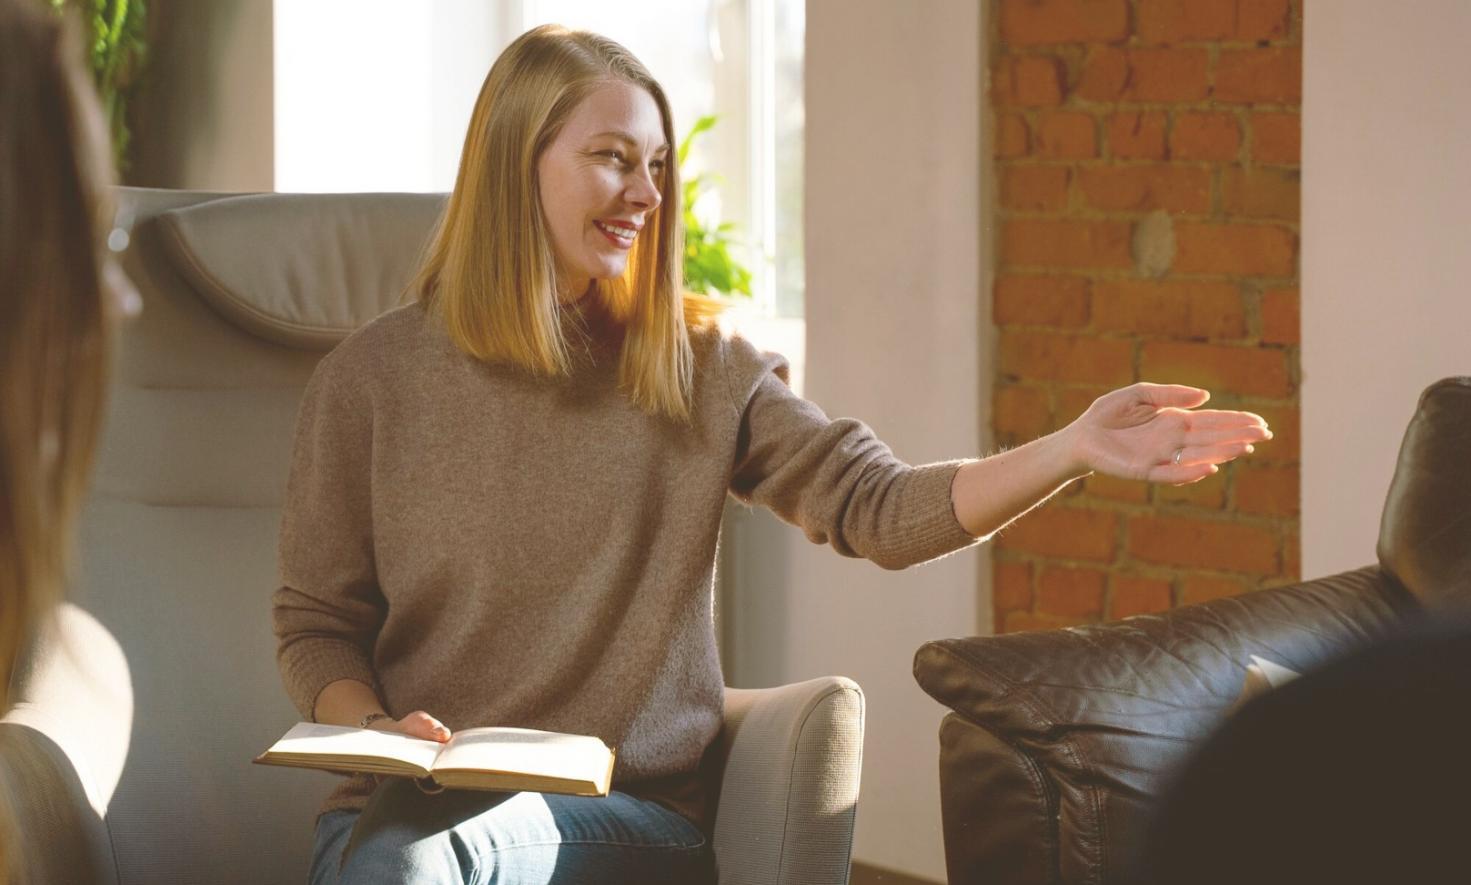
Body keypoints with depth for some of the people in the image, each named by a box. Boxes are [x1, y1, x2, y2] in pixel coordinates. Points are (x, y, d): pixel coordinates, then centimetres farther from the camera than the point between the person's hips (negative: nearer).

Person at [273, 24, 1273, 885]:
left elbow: (882, 509, -1)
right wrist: (372, 728, -13)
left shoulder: (698, 365, 7)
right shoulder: (372, 378, 4)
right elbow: (317, 621, 8)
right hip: (415, 793, 1)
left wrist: (1077, 448, -15)